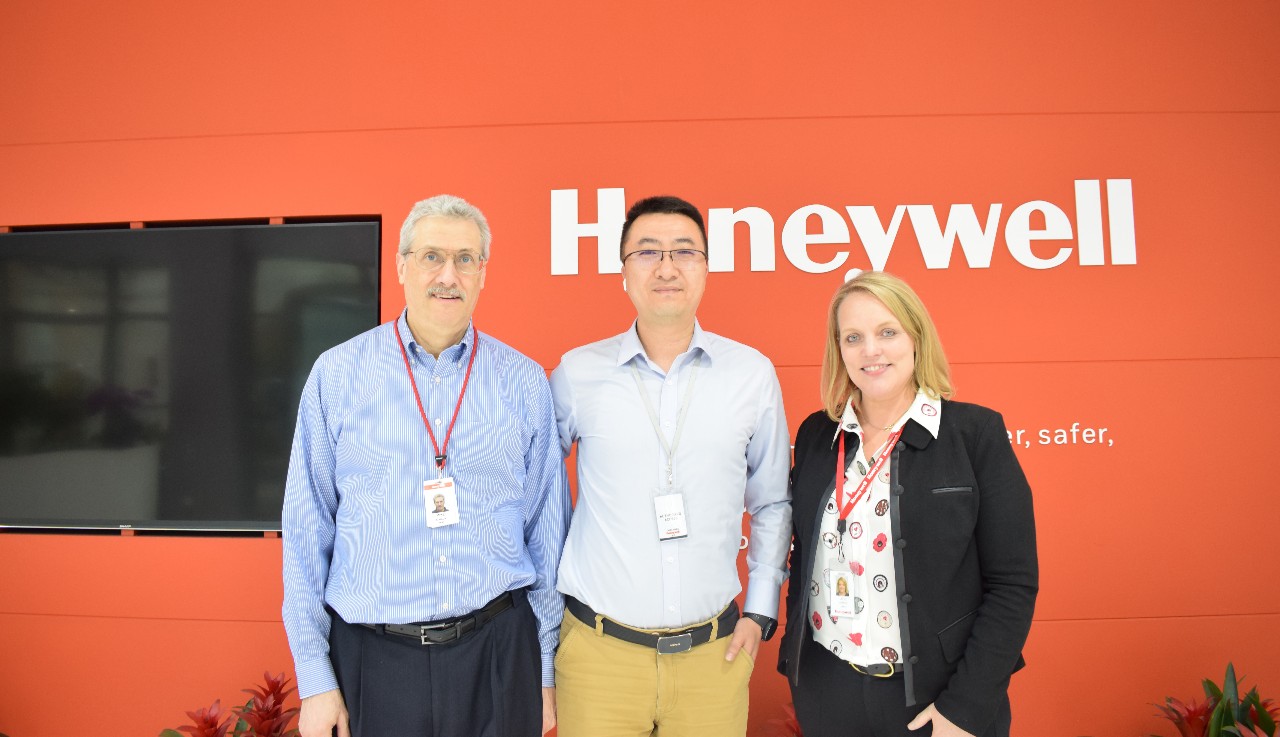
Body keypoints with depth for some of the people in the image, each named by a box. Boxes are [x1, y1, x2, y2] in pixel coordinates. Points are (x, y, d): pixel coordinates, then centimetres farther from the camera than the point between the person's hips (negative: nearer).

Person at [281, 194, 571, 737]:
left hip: (498, 653, 1)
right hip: (371, 656, 0)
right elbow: (306, 532, 0)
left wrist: (545, 668, 5)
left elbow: (546, 531, 3)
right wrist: (315, 677, -1)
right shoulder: (336, 374, -2)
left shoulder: (524, 382, -1)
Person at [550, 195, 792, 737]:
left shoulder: (753, 373, 0)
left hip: (714, 651, 1)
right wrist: (543, 589, 7)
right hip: (599, 651, -1)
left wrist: (761, 610, 7)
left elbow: (772, 504, 10)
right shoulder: (576, 373, -4)